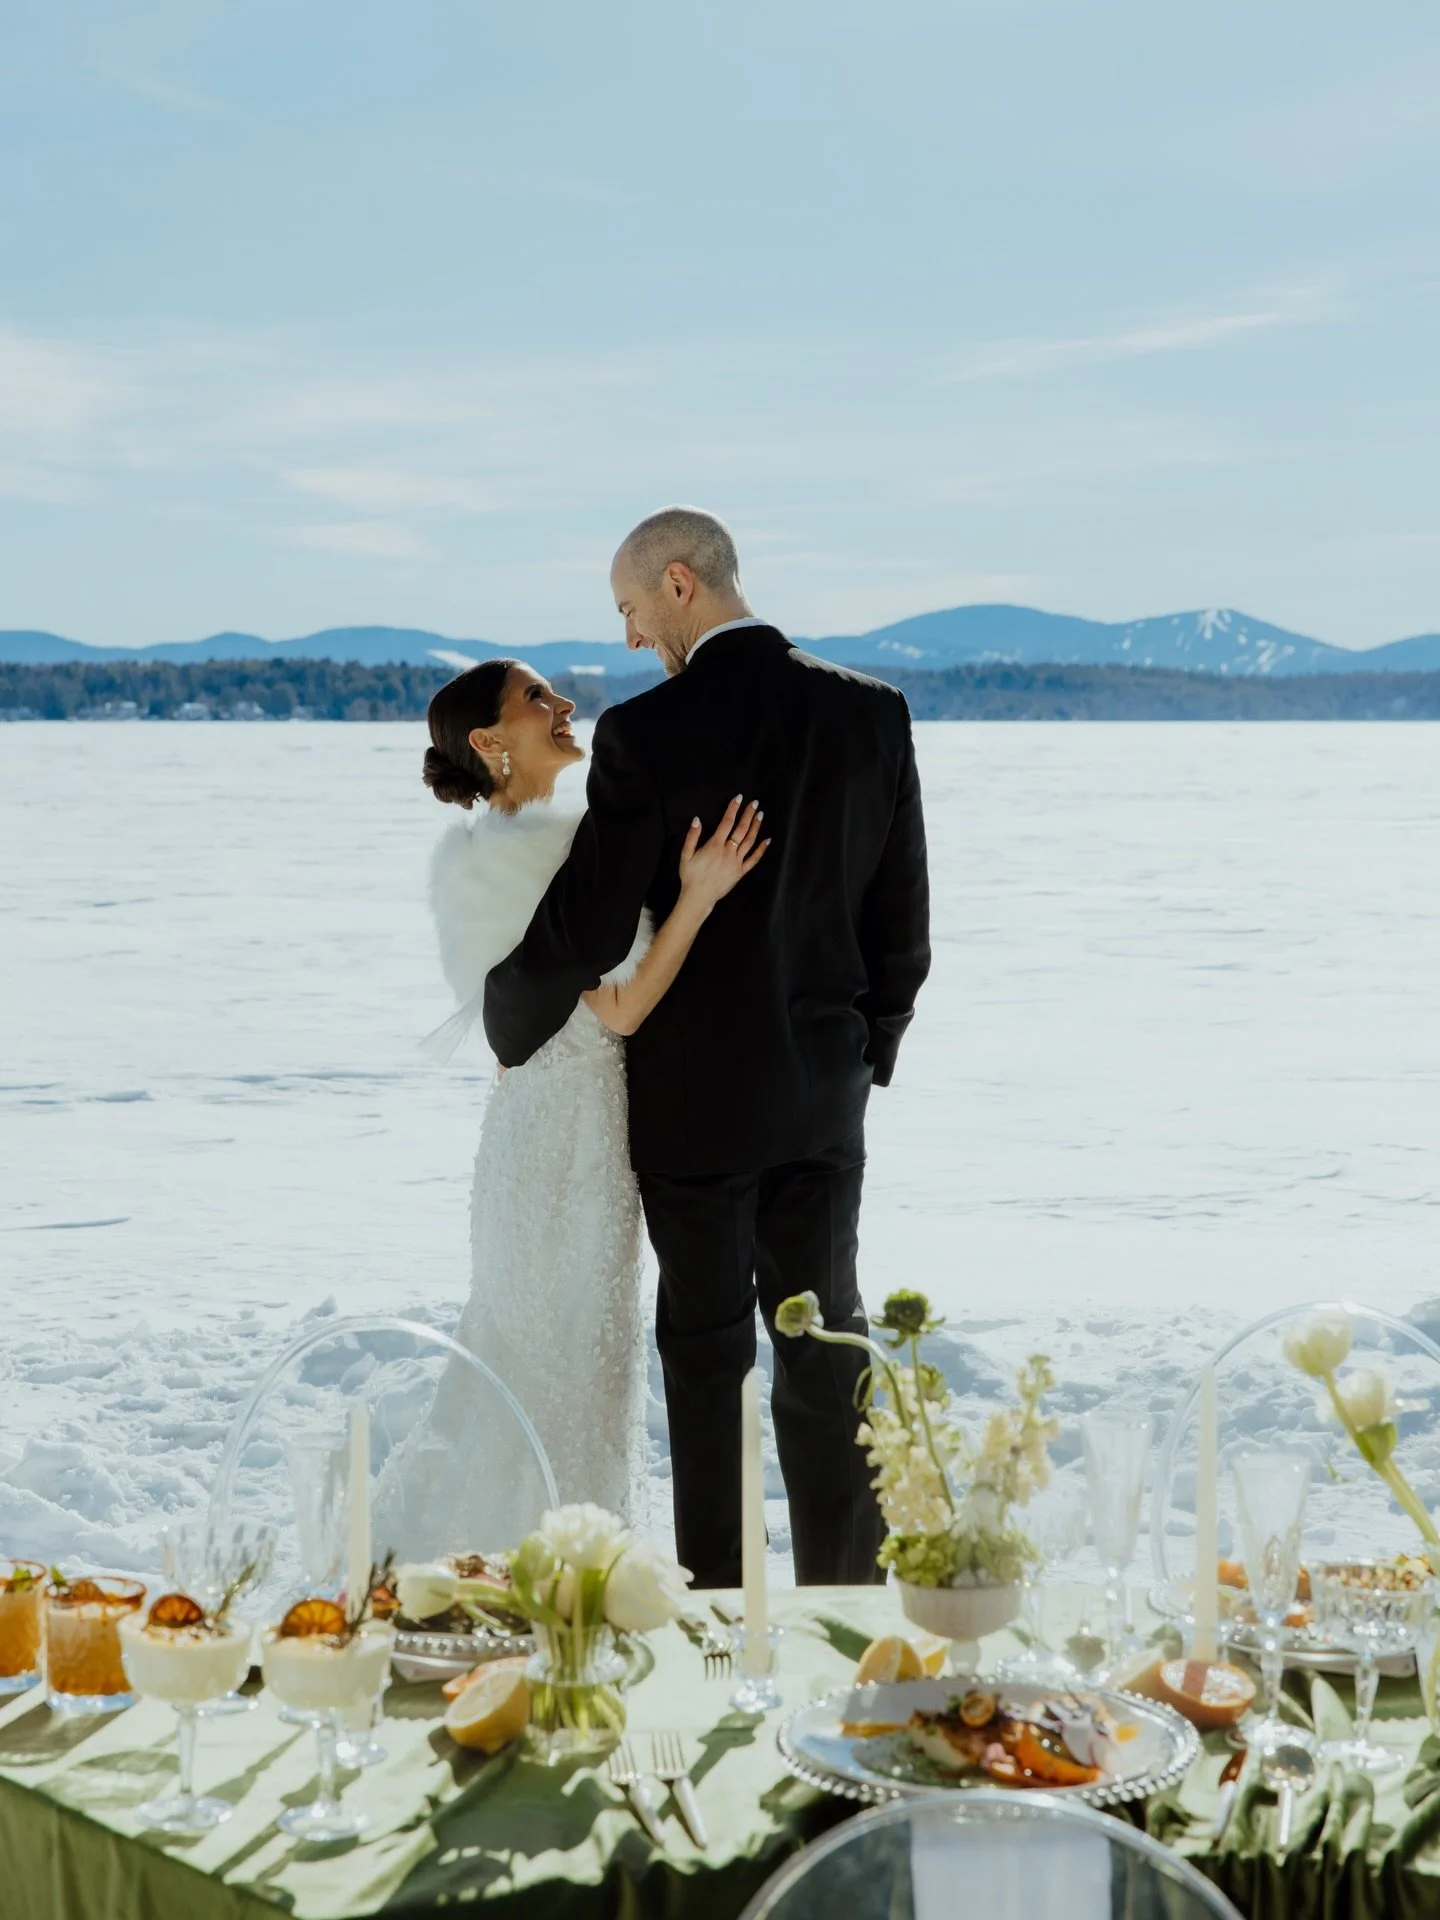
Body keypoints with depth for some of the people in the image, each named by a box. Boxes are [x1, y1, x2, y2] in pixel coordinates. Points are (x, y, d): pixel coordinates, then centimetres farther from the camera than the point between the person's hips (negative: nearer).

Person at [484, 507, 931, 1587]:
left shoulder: (645, 736, -16)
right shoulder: (872, 713, -2)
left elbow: (585, 930, -14)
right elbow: (902, 919, 3)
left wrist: (510, 1034, 5)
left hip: (692, 1092, -3)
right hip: (824, 1090, 4)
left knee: (705, 1349, 10)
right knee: (825, 1339, 11)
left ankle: (716, 1591, 18)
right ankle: (848, 1590, 13)